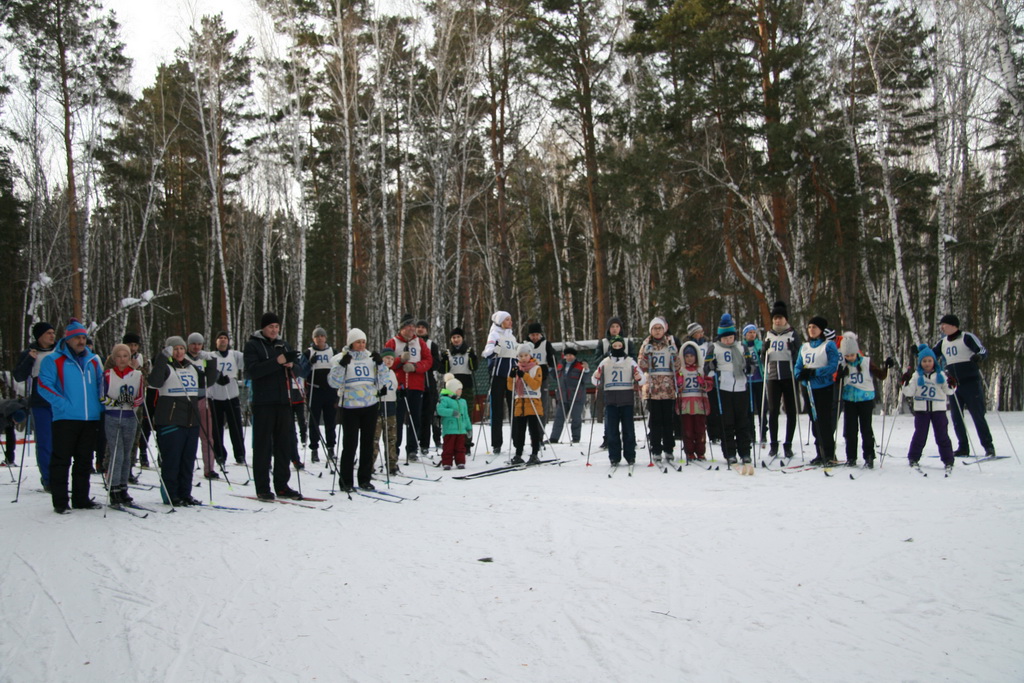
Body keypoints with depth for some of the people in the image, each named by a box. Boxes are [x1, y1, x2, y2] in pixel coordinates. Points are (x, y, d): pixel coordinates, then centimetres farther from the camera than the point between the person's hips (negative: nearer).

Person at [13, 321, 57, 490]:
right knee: (44, 443, -1)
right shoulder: (28, 354, 4)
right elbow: (18, 376, -2)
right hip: (40, 404, -2)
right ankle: (47, 479, 5)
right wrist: (30, 360, -14)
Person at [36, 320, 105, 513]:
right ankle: (60, 501, 5)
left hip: (91, 419, 5)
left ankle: (81, 499, 19)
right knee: (61, 461, -1)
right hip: (66, 418, -5)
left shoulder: (93, 360, 15)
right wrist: (63, 404, -15)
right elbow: (44, 385, -8)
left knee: (85, 461, 11)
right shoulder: (53, 360, -1)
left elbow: (101, 384, 23)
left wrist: (100, 405, 9)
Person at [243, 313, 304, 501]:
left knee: (284, 443, 7)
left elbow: (296, 370, 17)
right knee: (263, 445, -2)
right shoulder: (253, 345, -1)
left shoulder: (283, 344, 16)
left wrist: (291, 365, -6)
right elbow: (252, 371, -15)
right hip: (263, 402, -5)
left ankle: (282, 485, 14)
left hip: (283, 401, 5)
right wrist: (277, 362, -22)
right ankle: (262, 488, 4)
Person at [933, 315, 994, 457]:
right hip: (954, 386, 6)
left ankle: (988, 446, 2)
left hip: (971, 383, -6)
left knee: (978, 416, -6)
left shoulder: (967, 337, -6)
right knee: (957, 418, 6)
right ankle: (963, 447, 14)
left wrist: (979, 356, -35)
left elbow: (983, 350, -13)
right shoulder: (942, 343, 12)